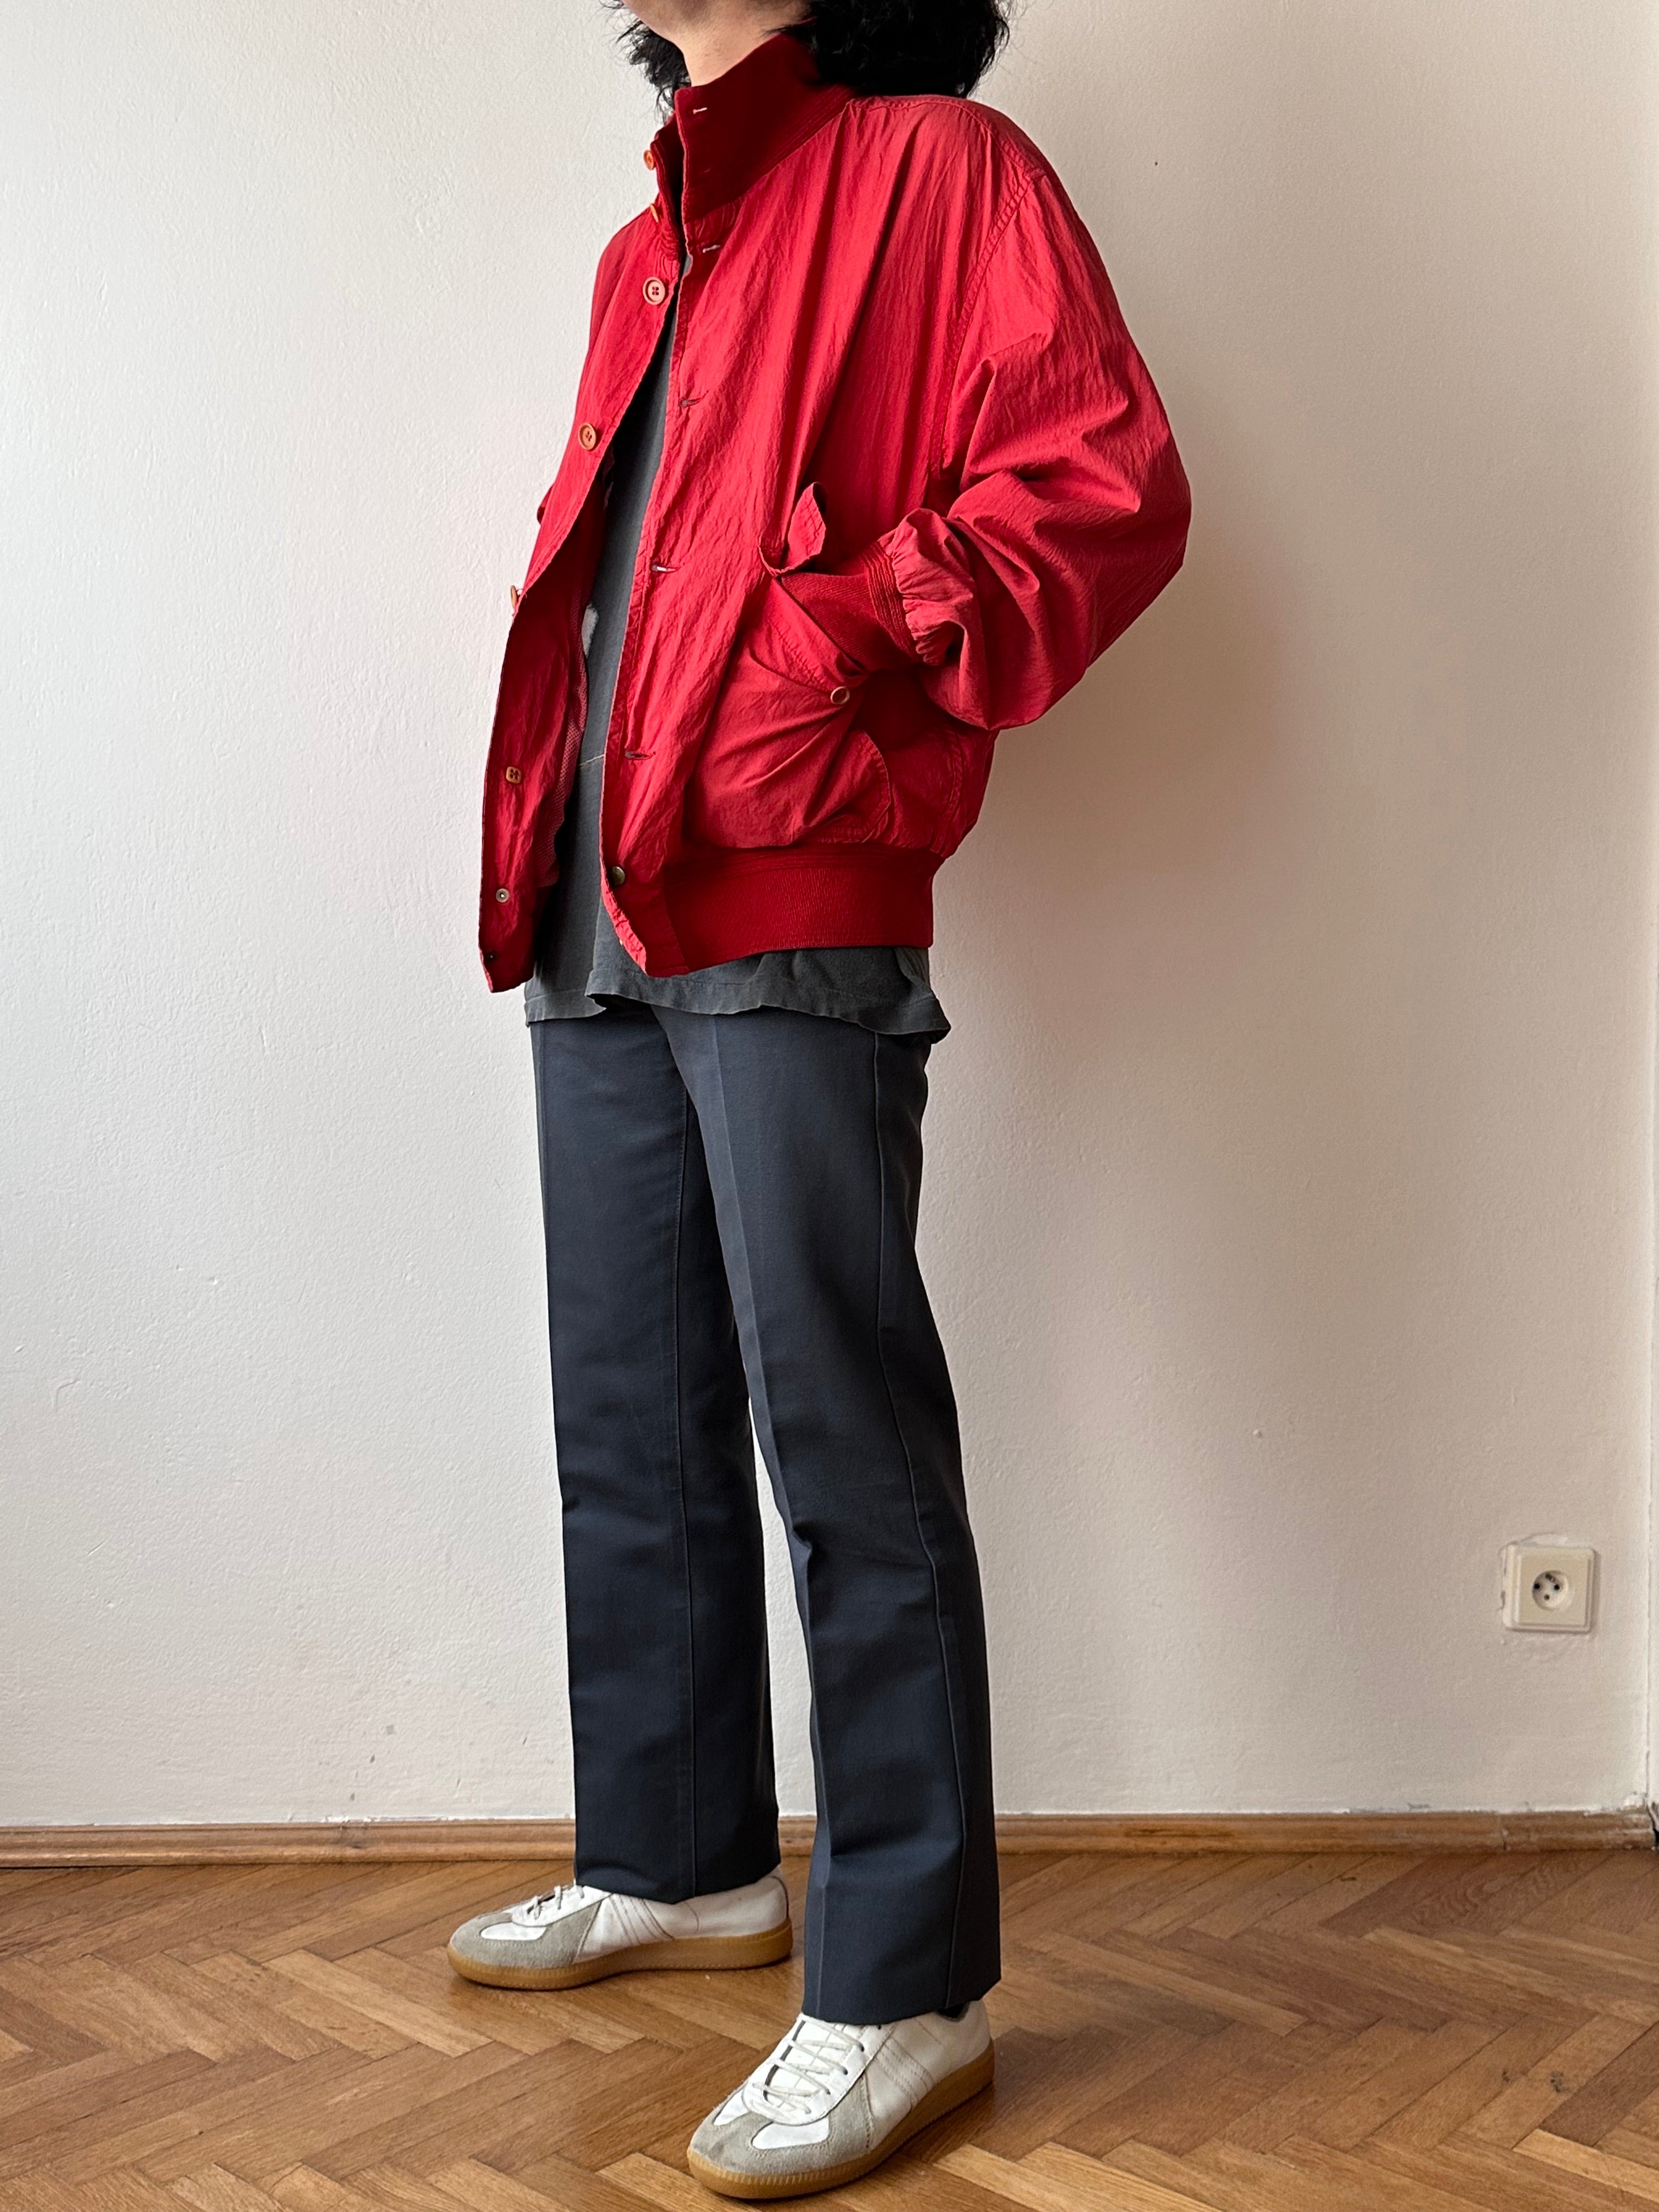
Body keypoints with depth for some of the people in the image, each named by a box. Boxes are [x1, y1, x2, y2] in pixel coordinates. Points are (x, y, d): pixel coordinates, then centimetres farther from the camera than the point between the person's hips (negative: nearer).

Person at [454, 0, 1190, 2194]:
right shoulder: (646, 257, 24)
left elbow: (1106, 485, -8)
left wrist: (857, 637, -20)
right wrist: (541, 828, 12)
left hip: (791, 923, -8)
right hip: (595, 936, 8)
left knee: (843, 1446, -6)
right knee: (633, 1432, 14)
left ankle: (905, 1992, 5)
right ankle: (681, 1862, 30)